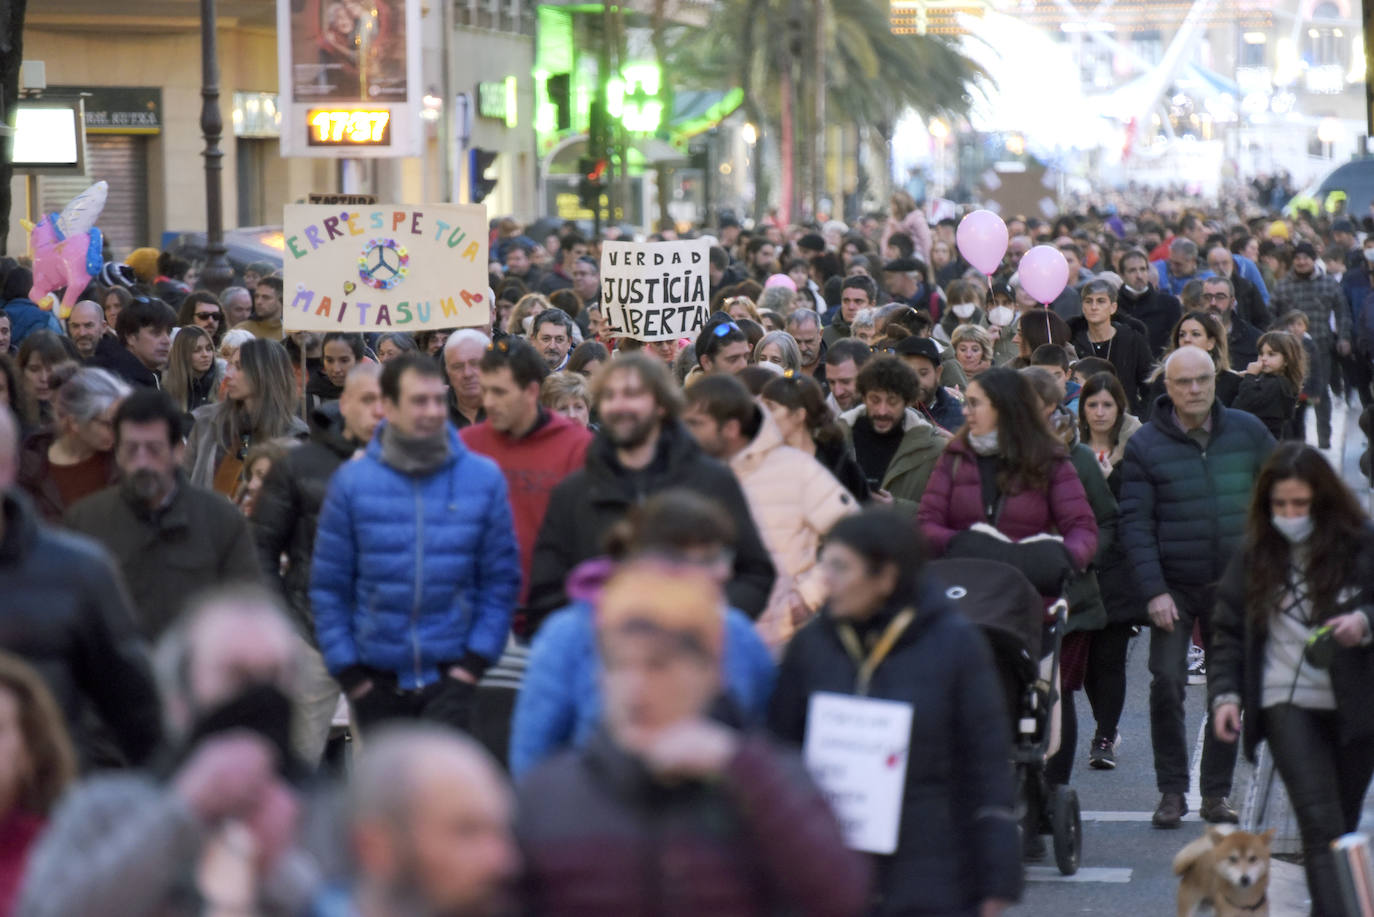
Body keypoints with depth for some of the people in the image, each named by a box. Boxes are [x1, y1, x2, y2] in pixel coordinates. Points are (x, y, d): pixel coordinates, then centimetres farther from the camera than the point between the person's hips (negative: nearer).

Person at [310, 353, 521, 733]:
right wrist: (348, 672, -3)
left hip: (452, 673, -2)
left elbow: (502, 580, 3)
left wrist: (475, 662, -5)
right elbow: (328, 585, 3)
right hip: (378, 680, 2)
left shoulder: (484, 477, -1)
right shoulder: (352, 481, -1)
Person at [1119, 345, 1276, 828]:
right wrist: (1154, 591, -14)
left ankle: (1217, 793, 15)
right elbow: (1136, 522, -6)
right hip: (1174, 585, -2)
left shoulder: (1248, 432, 2)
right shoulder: (1145, 445, -4)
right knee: (1167, 682, -12)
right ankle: (1171, 791, 0)